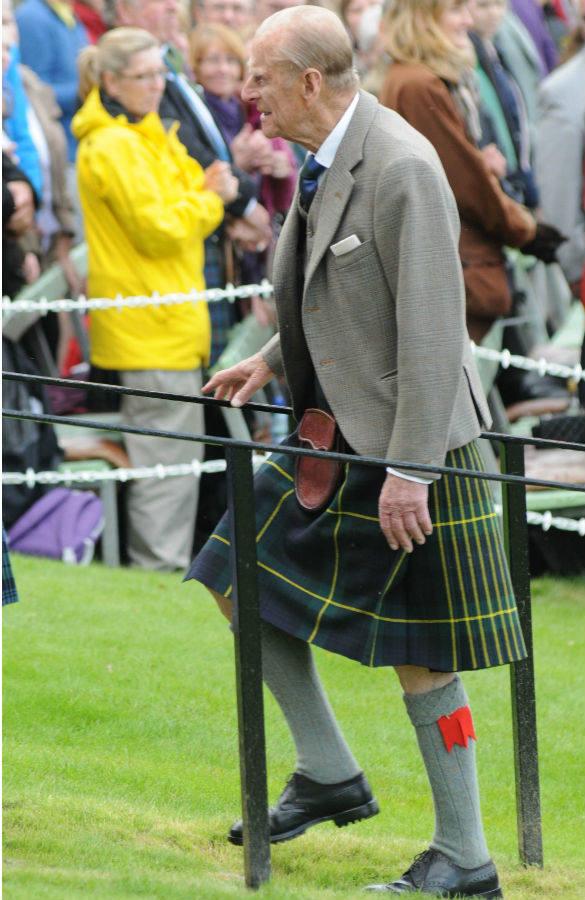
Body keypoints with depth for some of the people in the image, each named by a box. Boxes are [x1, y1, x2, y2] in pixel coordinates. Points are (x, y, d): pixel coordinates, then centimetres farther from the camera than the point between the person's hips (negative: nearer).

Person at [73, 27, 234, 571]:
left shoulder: (144, 138, 19)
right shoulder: (114, 147, -14)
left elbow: (177, 214, 20)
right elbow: (158, 229, -18)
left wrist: (207, 192, 2)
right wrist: (209, 198, -6)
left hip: (164, 322, 11)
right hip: (151, 324, -11)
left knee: (169, 453, 14)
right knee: (167, 450, -9)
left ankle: (163, 563, 19)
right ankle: (161, 567, -6)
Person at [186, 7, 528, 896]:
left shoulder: (402, 167, -22)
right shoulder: (324, 161, 7)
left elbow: (432, 327, -24)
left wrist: (409, 471, -26)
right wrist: (275, 358, 10)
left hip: (407, 445, -10)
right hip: (335, 436, 10)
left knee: (421, 659, -3)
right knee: (242, 584, 12)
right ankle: (330, 775, 23)